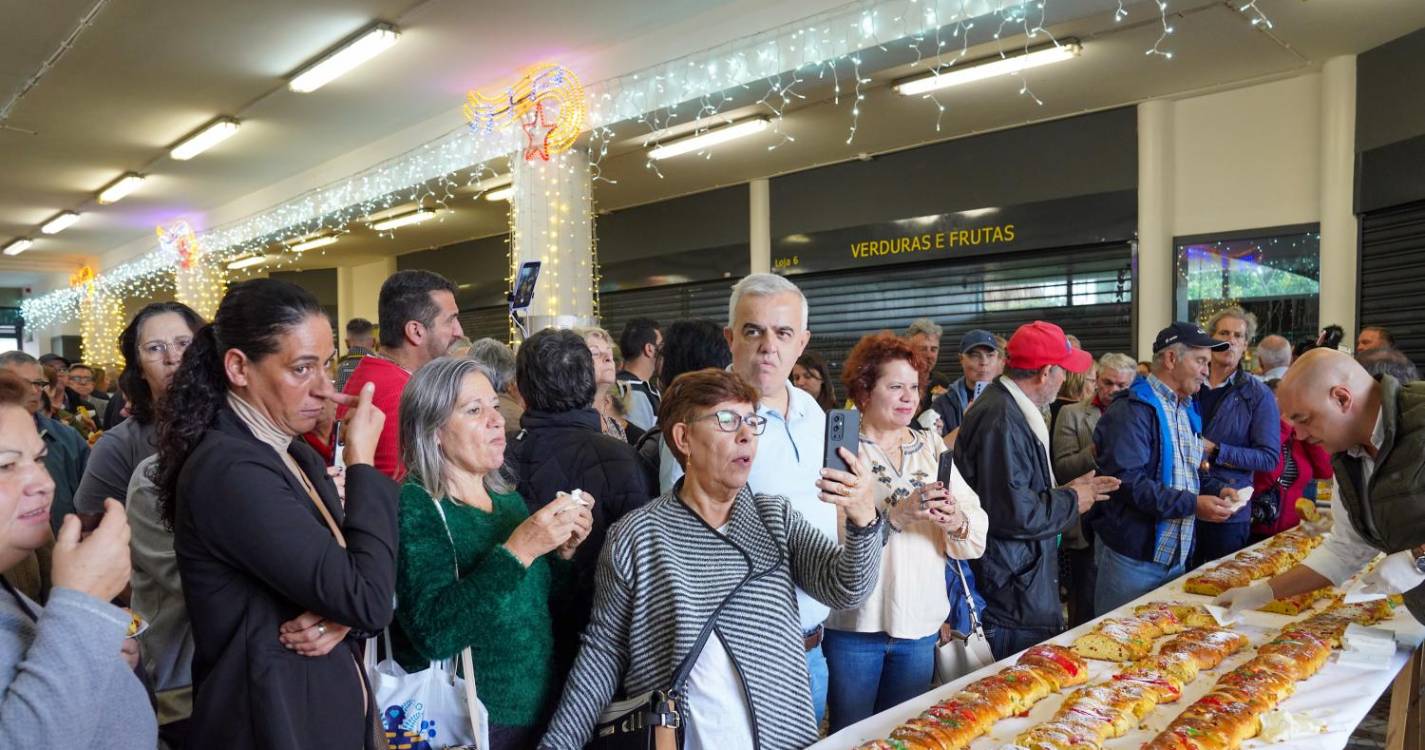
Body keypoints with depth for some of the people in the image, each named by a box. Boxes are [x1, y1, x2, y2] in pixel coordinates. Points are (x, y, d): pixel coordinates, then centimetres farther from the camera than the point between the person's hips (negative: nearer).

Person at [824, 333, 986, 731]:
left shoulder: (932, 446, 8)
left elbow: (979, 531, 2)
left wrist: (956, 522, -19)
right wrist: (895, 513, -28)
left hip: (920, 623, 5)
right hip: (855, 622, -4)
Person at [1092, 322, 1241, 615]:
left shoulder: (1186, 410, 16)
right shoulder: (1132, 410, -17)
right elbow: (1127, 481, -26)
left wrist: (1217, 489, 6)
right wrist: (1193, 505, -24)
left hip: (1177, 556, 9)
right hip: (1132, 559, -9)